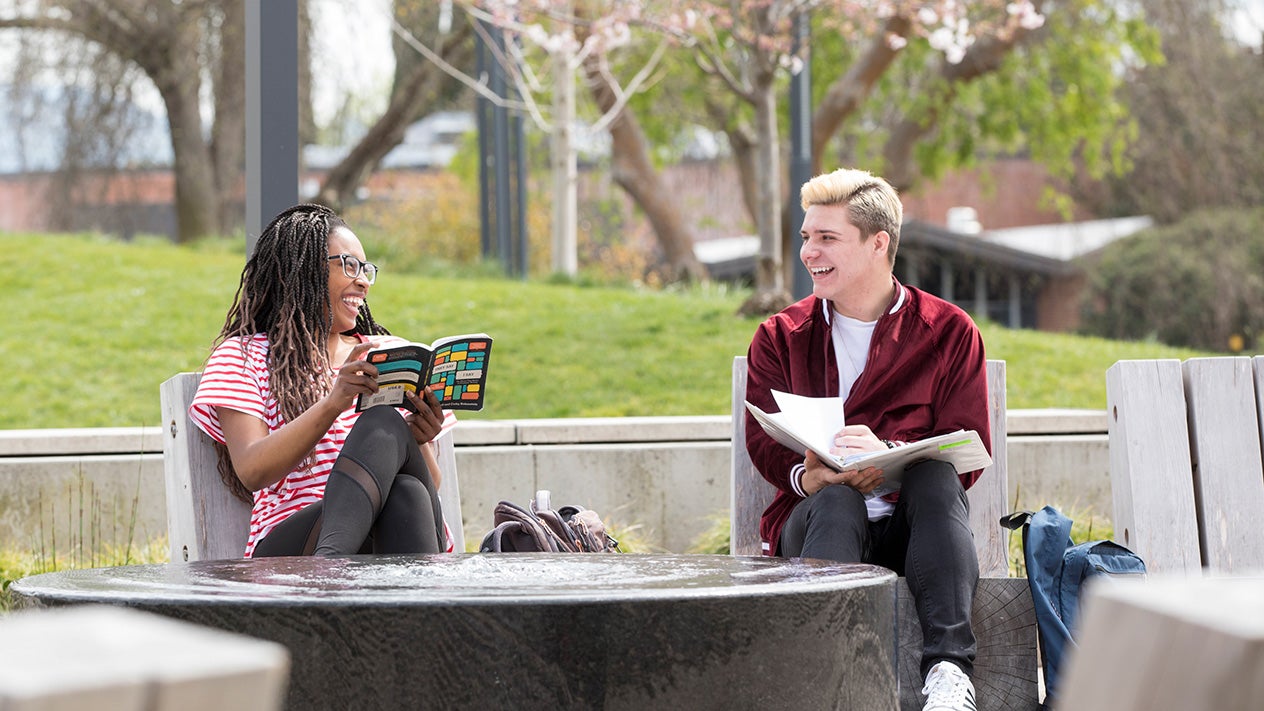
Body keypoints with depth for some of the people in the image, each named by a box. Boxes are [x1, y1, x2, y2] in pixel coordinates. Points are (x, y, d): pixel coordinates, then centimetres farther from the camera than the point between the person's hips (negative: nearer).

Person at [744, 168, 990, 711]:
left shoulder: (949, 332, 7)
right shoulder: (780, 338, 14)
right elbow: (762, 439, 3)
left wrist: (890, 456, -24)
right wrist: (808, 475, -22)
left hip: (911, 524, 0)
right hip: (818, 517, 0)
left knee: (936, 477, -33)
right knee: (837, 501, -34)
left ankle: (949, 666, -42)